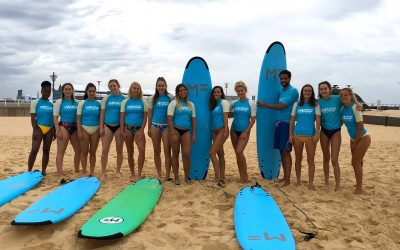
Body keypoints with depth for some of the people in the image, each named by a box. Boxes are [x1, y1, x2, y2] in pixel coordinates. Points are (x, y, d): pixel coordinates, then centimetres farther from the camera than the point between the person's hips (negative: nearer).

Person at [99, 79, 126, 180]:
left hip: (119, 126, -1)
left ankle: (118, 171, 19)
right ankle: (103, 172, 9)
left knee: (119, 150, 6)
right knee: (105, 150, -1)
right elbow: (102, 113, 6)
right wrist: (101, 127, -1)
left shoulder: (124, 98, 1)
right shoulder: (106, 98, 6)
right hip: (108, 125, 1)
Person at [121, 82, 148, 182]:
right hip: (128, 128, 2)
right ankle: (132, 174, 20)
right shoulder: (125, 102, 6)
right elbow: (122, 117, 5)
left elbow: (145, 117, -1)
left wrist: (141, 130, -10)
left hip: (139, 128, -1)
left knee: (142, 149, -20)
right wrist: (123, 131, -2)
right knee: (130, 152, 8)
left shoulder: (143, 102, 3)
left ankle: (139, 174, -13)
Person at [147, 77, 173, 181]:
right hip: (155, 126, 2)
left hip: (166, 126, -2)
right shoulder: (152, 98, 7)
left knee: (167, 151, -5)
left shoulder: (170, 98, 1)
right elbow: (150, 114, 10)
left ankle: (167, 175, 1)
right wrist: (149, 128, 8)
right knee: (157, 151, 7)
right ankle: (159, 175, 17)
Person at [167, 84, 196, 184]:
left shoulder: (191, 104, 14)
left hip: (186, 131, 3)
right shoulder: (174, 103, 1)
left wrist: (194, 134, 7)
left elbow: (193, 119, 14)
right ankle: (176, 178, 14)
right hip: (176, 130, -3)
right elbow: (170, 119, -6)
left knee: (187, 154, -6)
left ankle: (186, 178, 8)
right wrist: (173, 134, -14)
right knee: (175, 154, 4)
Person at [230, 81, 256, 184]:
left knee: (239, 152, -16)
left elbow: (253, 120, -6)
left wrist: (245, 132, -12)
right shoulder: (234, 103, 5)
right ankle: (241, 175, 17)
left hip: (244, 131, -4)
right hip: (234, 130, 4)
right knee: (237, 153, 6)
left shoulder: (251, 104, -3)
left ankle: (245, 174, 0)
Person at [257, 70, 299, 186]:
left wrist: (264, 104, -7)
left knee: (286, 151, -5)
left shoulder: (293, 91, -9)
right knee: (281, 151, 10)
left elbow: (281, 106, -15)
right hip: (279, 122, 7)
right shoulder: (281, 91, 16)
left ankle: (288, 179, 1)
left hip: (287, 124, -7)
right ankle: (285, 176, 19)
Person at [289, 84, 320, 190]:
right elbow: (292, 120, 7)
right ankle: (298, 180, 23)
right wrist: (290, 134, 2)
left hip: (310, 135, -2)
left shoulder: (315, 105, 3)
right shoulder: (296, 105, 7)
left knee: (310, 160, 1)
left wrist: (317, 133, -14)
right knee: (298, 159, 11)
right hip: (297, 135, 2)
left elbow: (318, 119, -3)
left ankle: (311, 183, 8)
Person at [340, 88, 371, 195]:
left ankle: (359, 188, 7)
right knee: (356, 162, 15)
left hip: (363, 138, -6)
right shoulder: (343, 109, -2)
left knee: (356, 162, -5)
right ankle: (358, 183, 31)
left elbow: (360, 127, -20)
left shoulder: (355, 108, -20)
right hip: (353, 138, 6)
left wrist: (355, 142, -13)